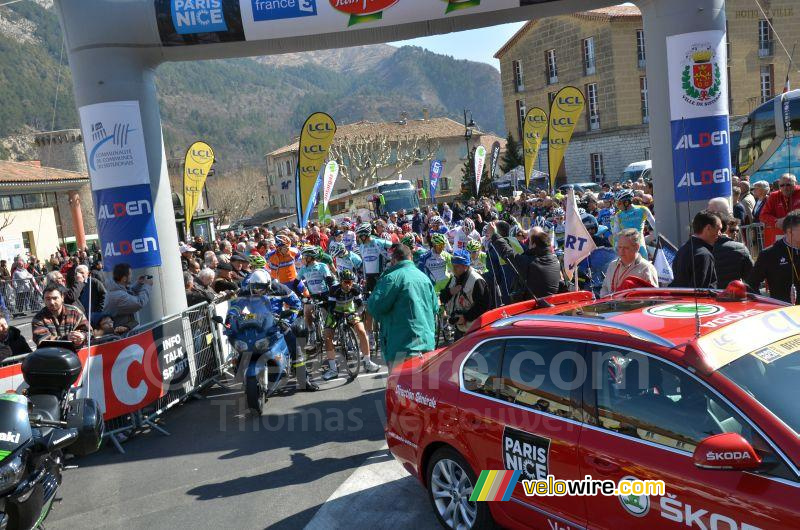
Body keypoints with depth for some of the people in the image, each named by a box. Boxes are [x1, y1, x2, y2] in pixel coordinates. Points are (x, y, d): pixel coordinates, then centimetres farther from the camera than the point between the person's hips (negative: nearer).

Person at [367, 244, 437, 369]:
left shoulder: (392, 277, -10)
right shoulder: (424, 277, 13)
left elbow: (375, 306, -14)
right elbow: (435, 307, 19)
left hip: (404, 345, -8)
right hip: (428, 342, 8)